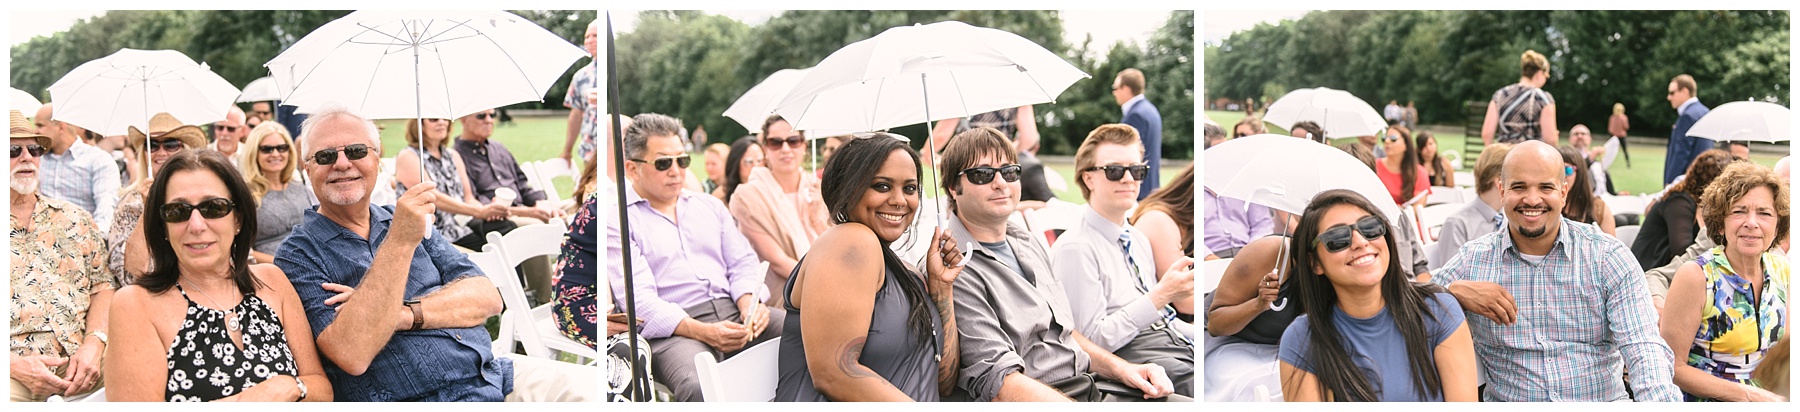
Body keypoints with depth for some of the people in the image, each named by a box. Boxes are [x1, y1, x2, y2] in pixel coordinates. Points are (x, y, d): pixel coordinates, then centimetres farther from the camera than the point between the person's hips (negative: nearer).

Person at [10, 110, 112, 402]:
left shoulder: (73, 219, 18)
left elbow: (101, 286, 14)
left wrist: (94, 343, -5)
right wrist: (13, 365, -13)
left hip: (78, 359, 3)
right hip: (12, 367, -3)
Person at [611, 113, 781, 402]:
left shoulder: (708, 206, 25)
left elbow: (742, 263, 20)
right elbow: (640, 300, -8)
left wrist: (749, 303, -5)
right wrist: (704, 332, -21)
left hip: (733, 312, 6)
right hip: (673, 329, -6)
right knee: (701, 387, -40)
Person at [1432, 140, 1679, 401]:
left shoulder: (1608, 257, 5)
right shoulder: (1473, 260, 5)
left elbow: (1644, 350, -5)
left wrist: (1660, 403, -24)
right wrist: (1455, 291, -16)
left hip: (1602, 402, 1)